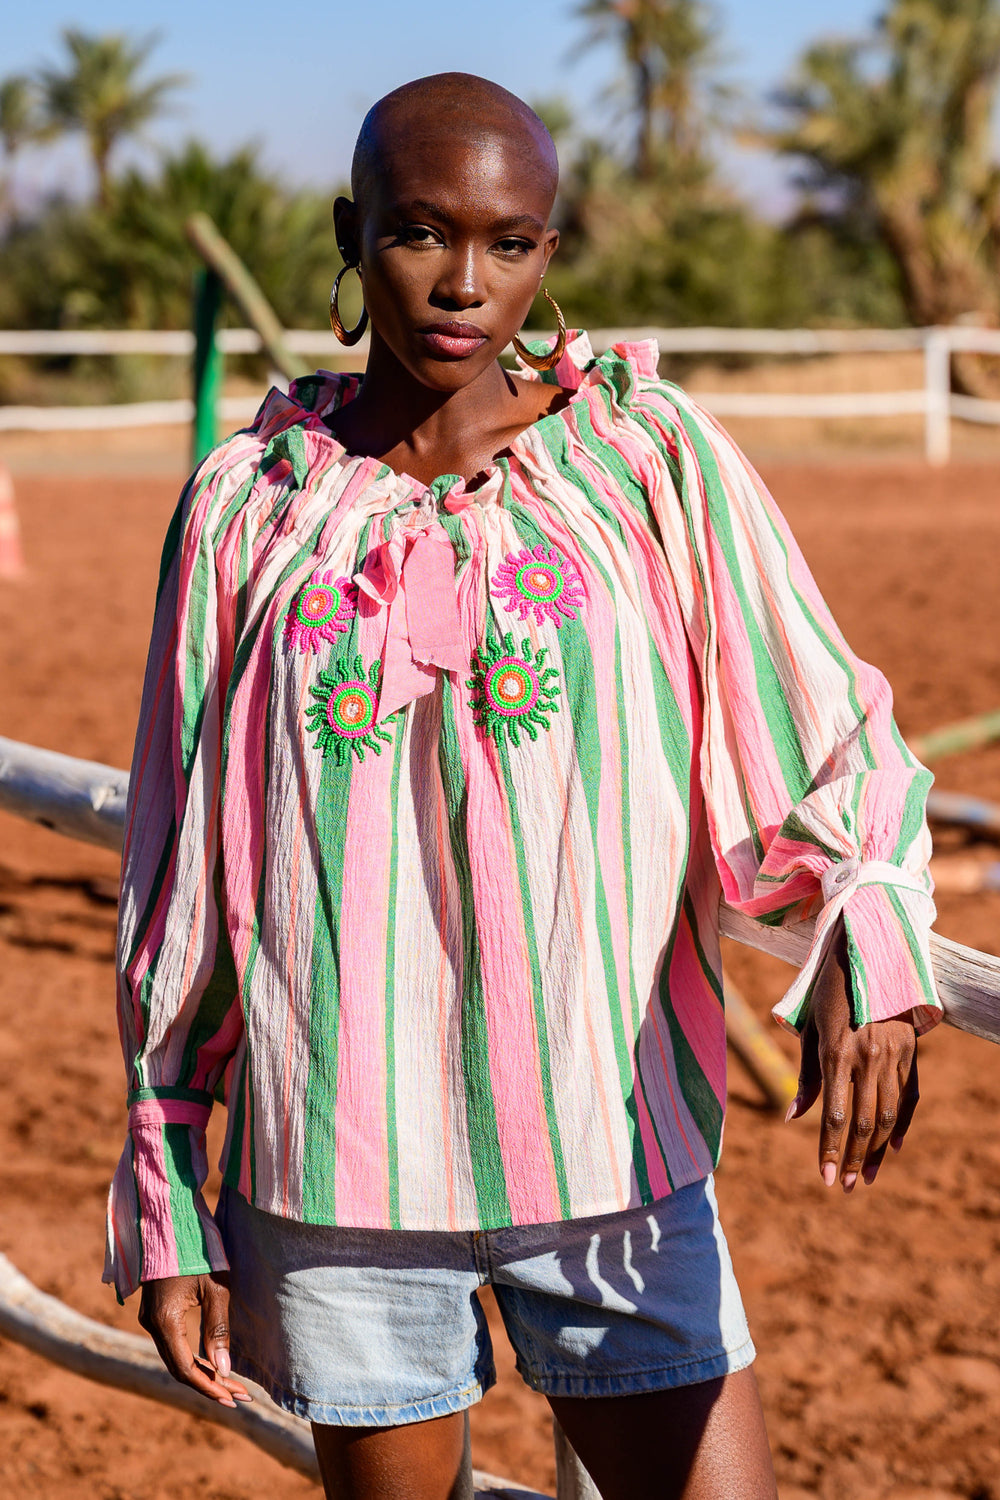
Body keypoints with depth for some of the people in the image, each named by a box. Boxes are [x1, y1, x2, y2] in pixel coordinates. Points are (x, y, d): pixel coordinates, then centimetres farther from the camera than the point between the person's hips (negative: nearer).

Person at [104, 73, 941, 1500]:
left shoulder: (649, 455, 0)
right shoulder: (250, 503, 2)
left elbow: (832, 750, -4)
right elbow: (175, 880, 6)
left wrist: (868, 951, -25)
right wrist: (167, 1216, 6)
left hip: (610, 1142, 0)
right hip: (336, 1169, 1)